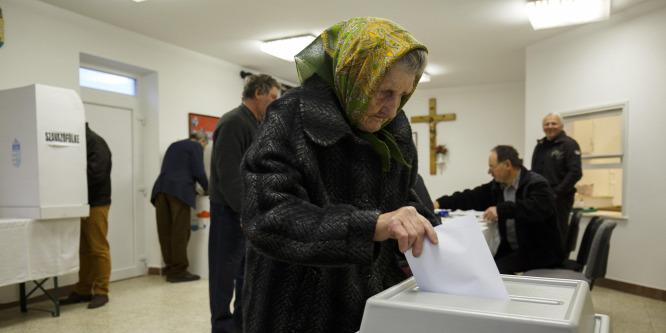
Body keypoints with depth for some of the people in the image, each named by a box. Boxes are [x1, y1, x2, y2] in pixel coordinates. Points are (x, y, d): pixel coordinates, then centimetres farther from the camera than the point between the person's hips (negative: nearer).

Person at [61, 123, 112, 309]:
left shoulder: (95, 143, -10)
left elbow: (95, 173, -21)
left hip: (95, 204, -8)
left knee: (98, 249, -2)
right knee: (84, 250, 12)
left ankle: (101, 292, 5)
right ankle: (83, 291, 20)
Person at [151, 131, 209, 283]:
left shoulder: (174, 145, 29)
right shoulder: (196, 146, 7)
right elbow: (198, 172, -3)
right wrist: (207, 188, 14)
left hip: (161, 188, 7)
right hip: (179, 189, -7)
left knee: (165, 231, 6)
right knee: (180, 232, -4)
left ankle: (170, 269, 12)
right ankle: (178, 271, -2)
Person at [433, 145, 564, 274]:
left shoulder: (536, 183, -12)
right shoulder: (496, 186, 10)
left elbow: (540, 208, -31)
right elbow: (472, 197, 14)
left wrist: (501, 210, -36)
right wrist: (440, 203, 5)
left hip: (537, 252, -7)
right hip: (510, 249, 7)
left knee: (497, 268, -27)